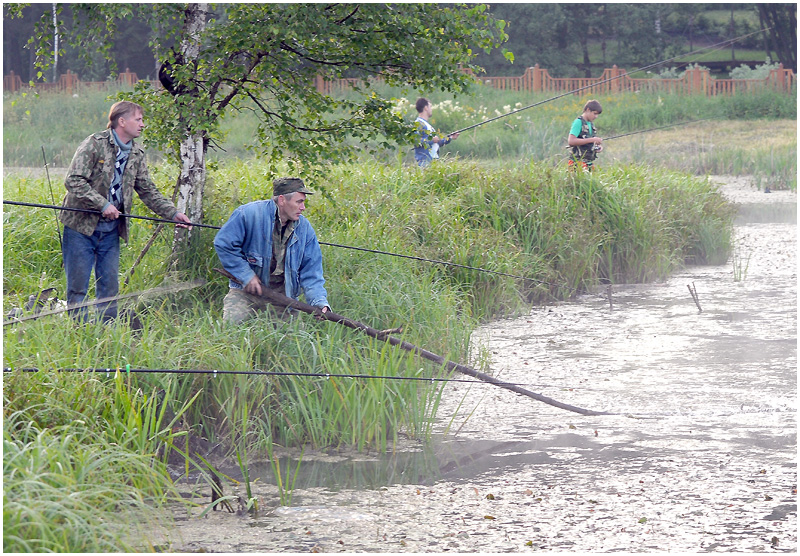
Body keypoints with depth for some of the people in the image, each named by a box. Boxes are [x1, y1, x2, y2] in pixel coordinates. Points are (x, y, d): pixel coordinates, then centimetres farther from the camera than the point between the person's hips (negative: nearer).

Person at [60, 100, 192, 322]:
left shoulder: (136, 154, 11)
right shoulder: (95, 144, -11)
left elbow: (148, 191, 15)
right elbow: (73, 181, -17)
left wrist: (173, 213, 3)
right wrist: (103, 205, -22)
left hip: (111, 229, 6)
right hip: (81, 225, -6)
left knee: (109, 286, 6)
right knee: (78, 286, -2)